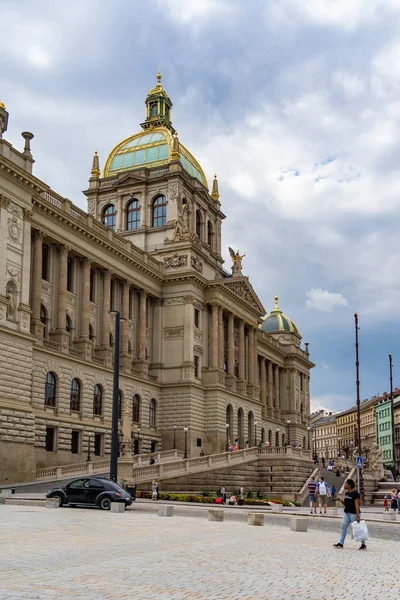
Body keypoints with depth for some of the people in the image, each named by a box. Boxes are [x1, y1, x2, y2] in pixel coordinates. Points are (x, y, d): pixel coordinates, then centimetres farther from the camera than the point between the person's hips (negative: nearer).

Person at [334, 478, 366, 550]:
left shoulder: (355, 494, -14)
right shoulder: (346, 493, 12)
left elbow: (357, 505, -18)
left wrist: (358, 515, -22)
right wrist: (341, 500, 1)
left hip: (353, 513, -8)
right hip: (347, 513, 8)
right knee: (343, 526, 2)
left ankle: (363, 545, 9)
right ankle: (341, 543, 5)